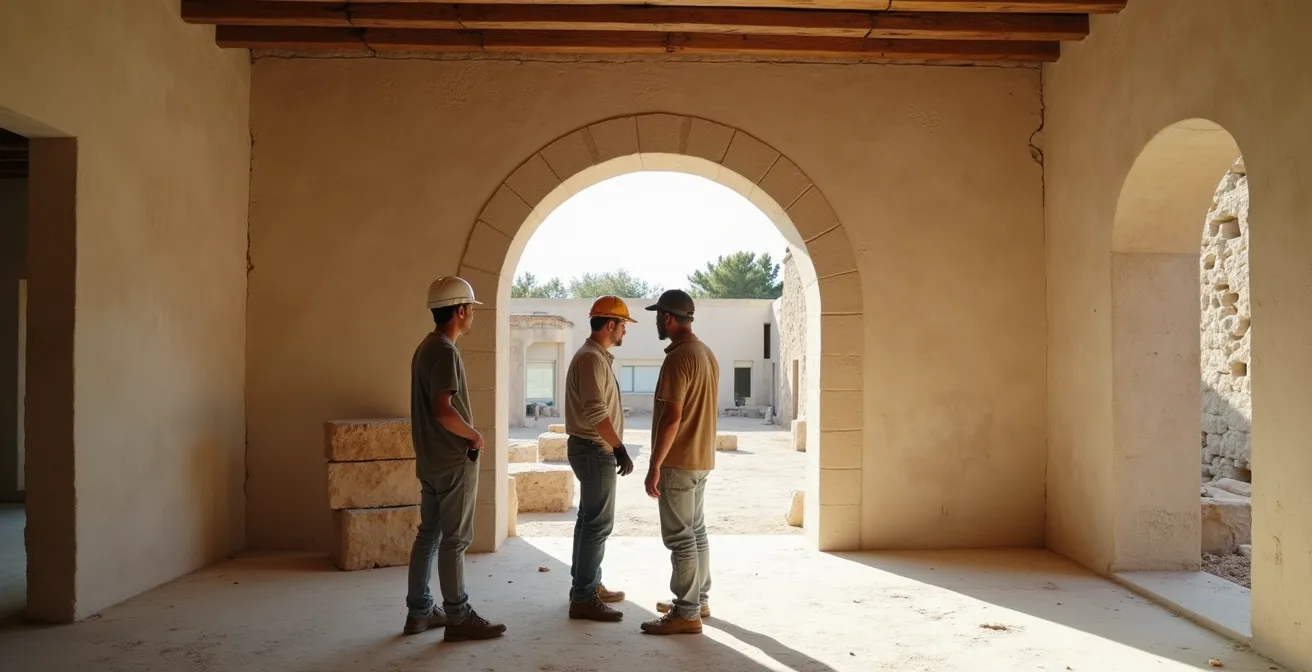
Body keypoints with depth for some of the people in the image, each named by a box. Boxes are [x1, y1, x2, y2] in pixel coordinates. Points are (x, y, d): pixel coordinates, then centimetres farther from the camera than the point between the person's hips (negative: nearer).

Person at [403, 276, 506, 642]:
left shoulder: (426, 347, 12)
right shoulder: (445, 351, -18)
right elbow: (443, 411, -27)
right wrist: (474, 435, -13)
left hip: (431, 459, 10)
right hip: (453, 461, -10)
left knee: (428, 535, 14)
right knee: (454, 540, -2)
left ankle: (419, 611, 23)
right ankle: (458, 618, 6)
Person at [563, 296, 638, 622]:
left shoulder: (597, 356, 15)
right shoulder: (591, 358, -18)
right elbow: (595, 412, -26)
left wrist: (615, 447, 22)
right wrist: (620, 448, -22)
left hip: (595, 450, 11)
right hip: (595, 451, -11)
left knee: (590, 520, 16)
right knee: (598, 524, -8)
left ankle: (588, 585, 26)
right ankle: (583, 598, -3)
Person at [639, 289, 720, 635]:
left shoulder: (678, 358, -19)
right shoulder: (707, 354, 12)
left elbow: (671, 416, -24)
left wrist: (655, 466, -20)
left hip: (679, 462, -10)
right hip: (701, 458, 10)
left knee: (680, 537, -4)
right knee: (696, 531, 17)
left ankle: (686, 613, 2)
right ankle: (698, 599, 27)